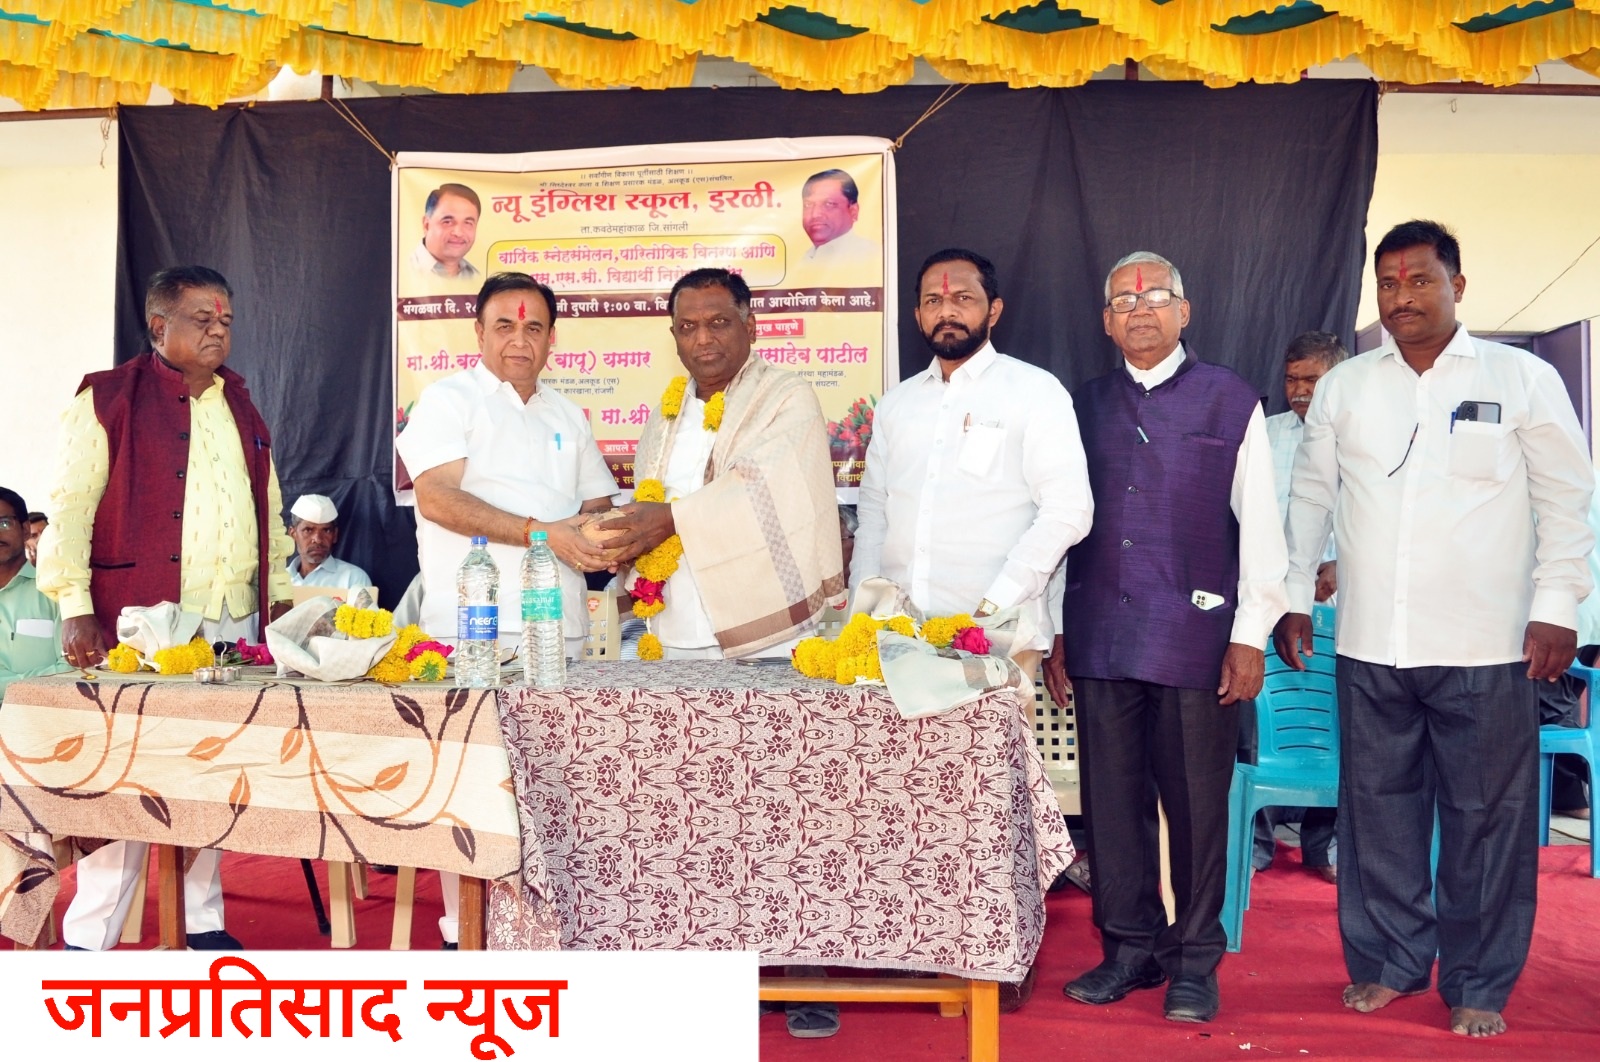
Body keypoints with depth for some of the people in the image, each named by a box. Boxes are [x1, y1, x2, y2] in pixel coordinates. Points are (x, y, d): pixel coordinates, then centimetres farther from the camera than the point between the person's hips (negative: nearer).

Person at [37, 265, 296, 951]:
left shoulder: (241, 407, 18)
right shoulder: (108, 399, -1)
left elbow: (269, 509, 23)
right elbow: (69, 509, -7)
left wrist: (279, 591, 17)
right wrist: (76, 608, -15)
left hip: (235, 624, 6)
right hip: (143, 624, -5)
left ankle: (202, 923, 21)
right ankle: (88, 941, 7)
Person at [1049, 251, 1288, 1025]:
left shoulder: (1230, 401, 1)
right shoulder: (1086, 407, 11)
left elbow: (1260, 526, 0)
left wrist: (1251, 635, -4)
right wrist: (1055, 633, 11)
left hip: (1195, 638, -3)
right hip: (1101, 636, 3)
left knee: (1196, 802, 5)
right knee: (1112, 798, 8)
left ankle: (1195, 960, 20)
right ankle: (1130, 947, 24)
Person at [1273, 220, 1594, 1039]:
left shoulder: (1523, 380, 1)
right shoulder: (1343, 388, 9)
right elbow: (1310, 498, 13)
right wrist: (1294, 599, 10)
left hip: (1486, 649, -2)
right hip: (1369, 647, 3)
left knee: (1485, 817, 4)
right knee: (1377, 809, 10)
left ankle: (1479, 985, 19)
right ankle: (1389, 961, 26)